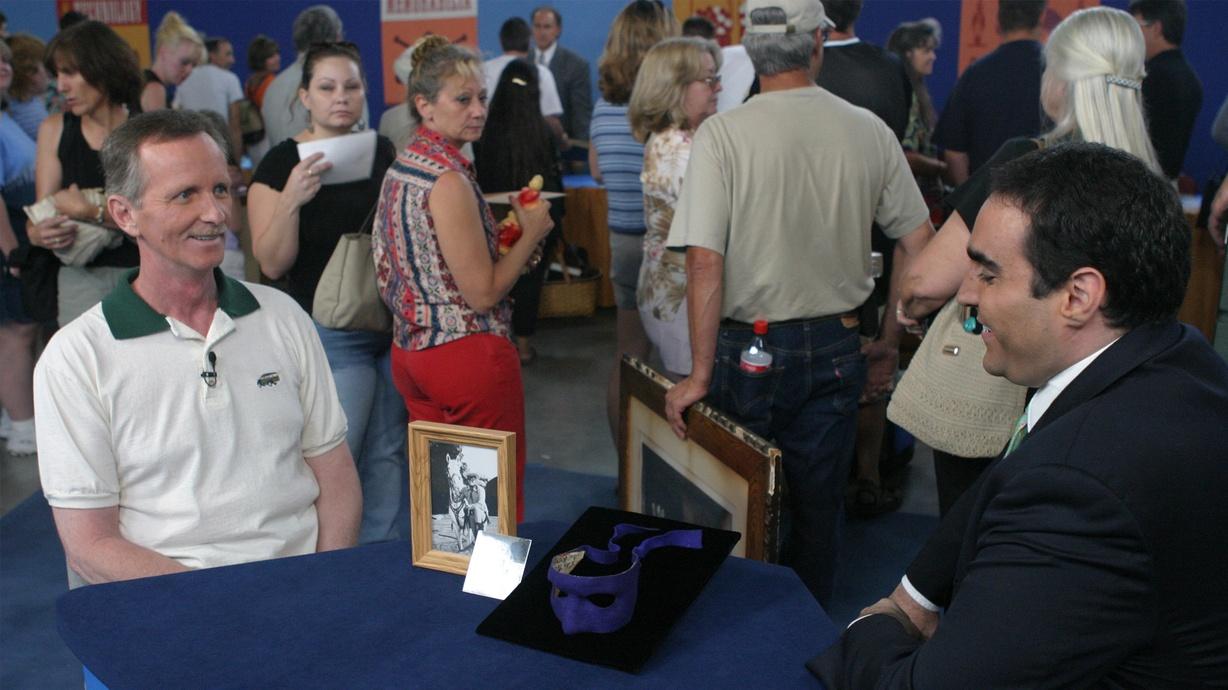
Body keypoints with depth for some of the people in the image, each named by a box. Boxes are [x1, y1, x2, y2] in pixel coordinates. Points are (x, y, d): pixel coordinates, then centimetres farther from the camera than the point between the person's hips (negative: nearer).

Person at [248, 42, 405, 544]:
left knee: (388, 454, 12)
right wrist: (290, 200, -29)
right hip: (329, 333, -5)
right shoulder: (282, 162, -8)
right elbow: (273, 263, -14)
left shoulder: (382, 151, 7)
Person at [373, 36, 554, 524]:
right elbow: (483, 294, -18)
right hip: (467, 352, -9)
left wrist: (500, 236, 13)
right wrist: (532, 233, -7)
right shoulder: (448, 180, -18)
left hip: (411, 349, 9)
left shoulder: (400, 167, 9)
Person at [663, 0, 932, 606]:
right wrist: (888, 344, 13)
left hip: (748, 347, -3)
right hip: (834, 347, 3)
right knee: (819, 509, 16)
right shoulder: (869, 131, -2)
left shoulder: (722, 134, -13)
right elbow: (917, 243, 3)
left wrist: (700, 374, -13)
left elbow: (704, 262, -18)